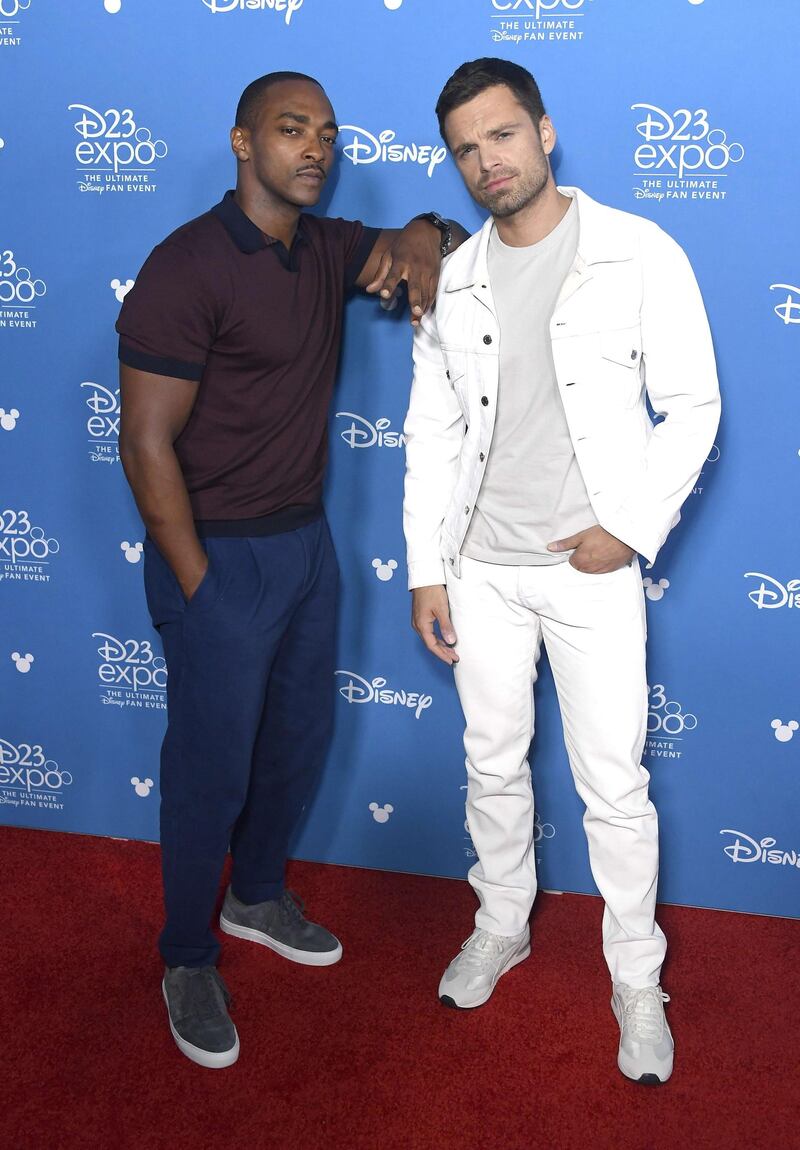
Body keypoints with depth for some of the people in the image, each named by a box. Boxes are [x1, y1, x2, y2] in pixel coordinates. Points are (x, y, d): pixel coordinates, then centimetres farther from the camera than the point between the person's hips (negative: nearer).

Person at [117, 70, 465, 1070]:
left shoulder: (329, 249, 4)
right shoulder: (186, 269, -19)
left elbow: (429, 237, 18)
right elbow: (147, 443, -19)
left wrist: (421, 246, -8)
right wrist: (198, 589, -18)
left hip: (305, 540, 8)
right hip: (220, 556, -7)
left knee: (297, 739, 20)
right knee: (212, 764, 5)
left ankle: (257, 895, 44)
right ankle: (188, 961, 26)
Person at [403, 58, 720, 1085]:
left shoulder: (640, 256, -7)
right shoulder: (450, 282, 4)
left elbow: (693, 405, -5)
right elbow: (431, 433, 6)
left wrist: (632, 528, -13)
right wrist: (425, 571, 3)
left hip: (594, 572, -3)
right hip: (482, 571, 4)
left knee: (614, 788, 4)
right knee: (492, 767, 16)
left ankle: (637, 980, 23)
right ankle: (502, 925, 39)